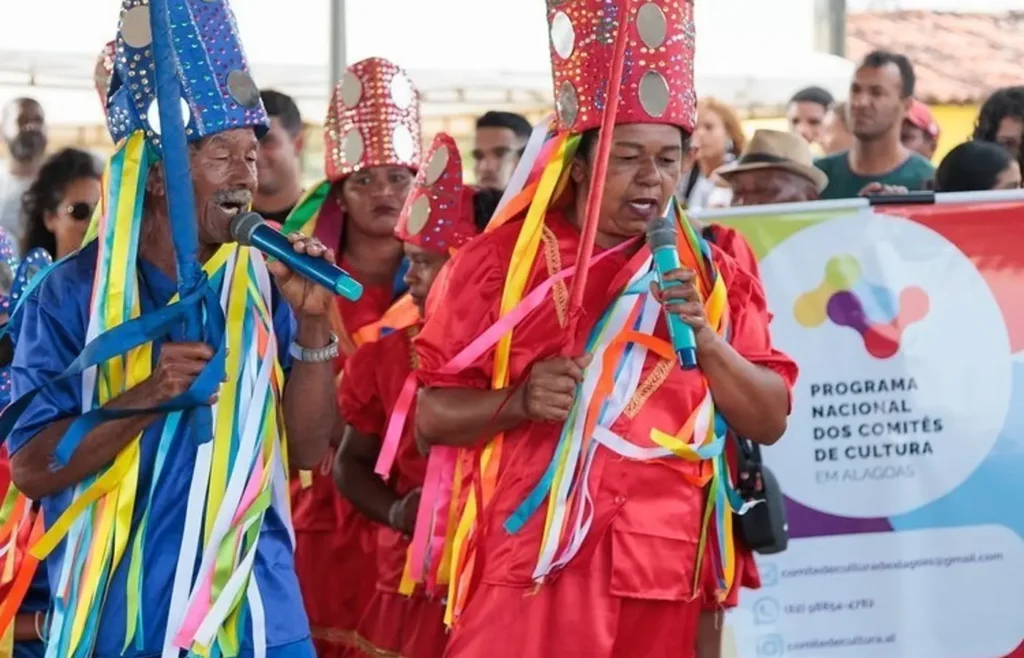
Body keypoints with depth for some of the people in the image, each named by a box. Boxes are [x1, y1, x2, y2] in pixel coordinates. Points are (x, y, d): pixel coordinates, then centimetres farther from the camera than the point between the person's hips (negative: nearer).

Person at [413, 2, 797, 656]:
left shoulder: (712, 272, 9)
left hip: (662, 576, 3)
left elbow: (769, 421, 5)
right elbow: (433, 417, 3)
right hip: (529, 570, -2)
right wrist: (519, 401, -15)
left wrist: (703, 333, -10)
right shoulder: (500, 261, 2)